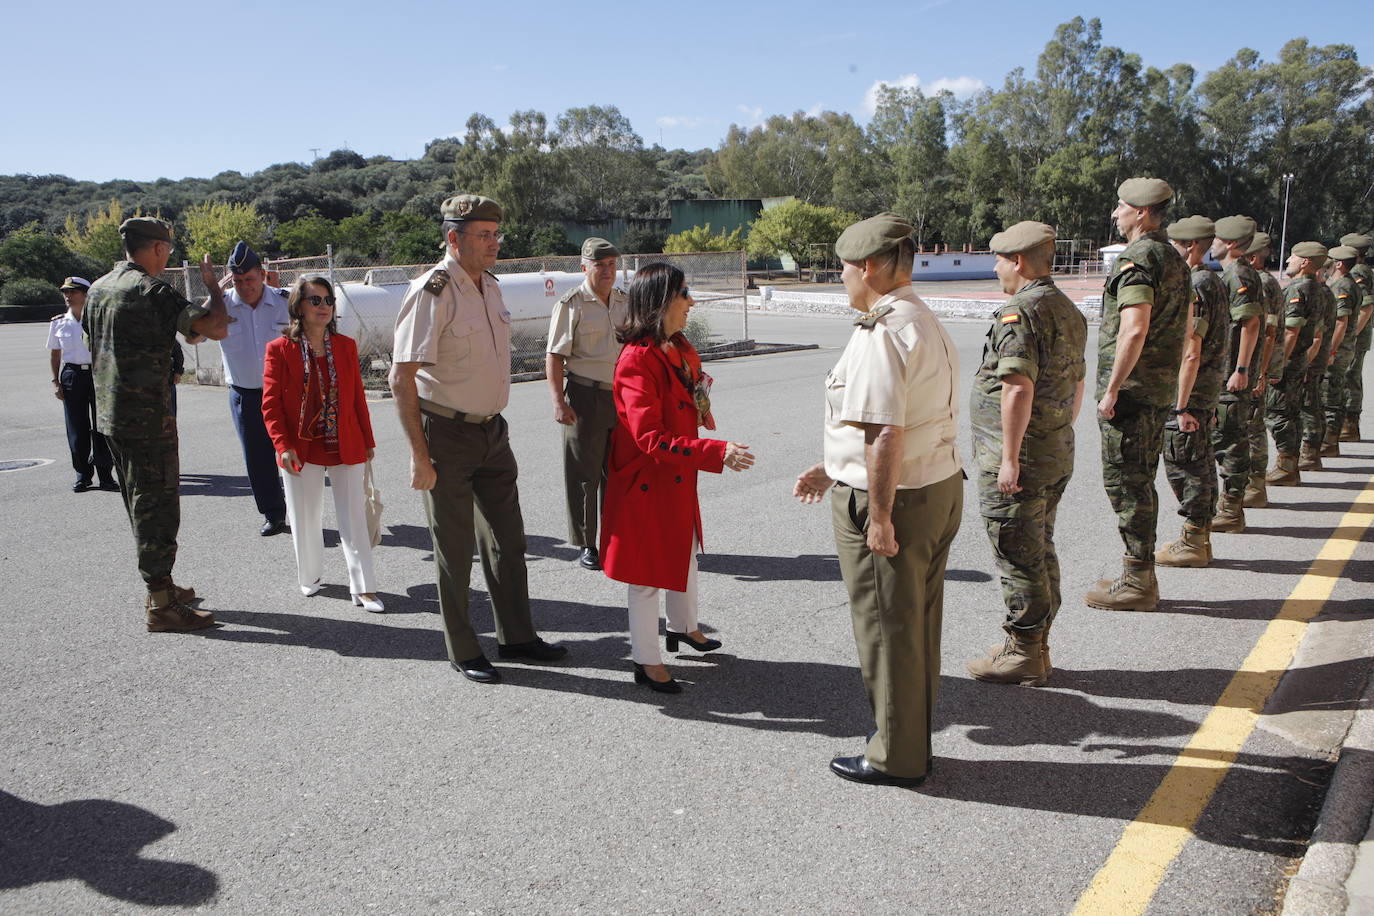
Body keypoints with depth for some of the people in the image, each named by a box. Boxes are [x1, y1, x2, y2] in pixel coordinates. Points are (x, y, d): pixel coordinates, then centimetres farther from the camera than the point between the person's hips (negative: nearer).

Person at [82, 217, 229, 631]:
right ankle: (161, 605, -1)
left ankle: (160, 585, 29)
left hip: (110, 414, 9)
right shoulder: (152, 291, -16)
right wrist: (212, 284, -6)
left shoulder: (98, 289, 12)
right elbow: (216, 327, -23)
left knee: (140, 505, 18)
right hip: (148, 418, -9)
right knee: (157, 507, -4)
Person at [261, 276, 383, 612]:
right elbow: (270, 404, -5)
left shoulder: (346, 346, 4)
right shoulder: (279, 349, -4)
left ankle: (363, 589, 7)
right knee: (305, 520, 11)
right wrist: (283, 446, -15)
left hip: (345, 448, 2)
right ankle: (309, 577, 33)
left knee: (354, 520, 2)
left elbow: (358, 397, 8)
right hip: (302, 451, -2)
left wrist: (368, 442, 10)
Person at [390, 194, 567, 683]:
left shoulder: (490, 286, 8)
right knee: (454, 546, 5)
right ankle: (462, 651, 20)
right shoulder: (431, 292, -17)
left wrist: (494, 422, 18)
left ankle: (516, 636, 30)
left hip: (491, 429, 8)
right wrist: (419, 455, -22)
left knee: (507, 537, 15)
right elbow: (402, 378, -20)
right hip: (447, 435, -8)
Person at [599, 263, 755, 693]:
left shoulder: (682, 349, 5)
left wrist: (701, 403, -3)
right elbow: (650, 438, -31)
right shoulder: (637, 360, -25)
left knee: (684, 553, 25)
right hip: (645, 482, -9)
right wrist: (717, 452, -38)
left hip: (678, 479, 9)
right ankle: (647, 662, 20)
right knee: (648, 571, 5)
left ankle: (684, 627, 48)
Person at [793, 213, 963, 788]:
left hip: (892, 502, -10)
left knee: (887, 632, 5)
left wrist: (880, 516, -22)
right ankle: (913, 742, 34)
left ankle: (895, 758, 20)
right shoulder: (926, 324, 14)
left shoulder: (882, 334, -20)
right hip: (942, 487, 10)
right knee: (918, 627, 19)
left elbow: (884, 434, -27)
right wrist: (832, 471, 24)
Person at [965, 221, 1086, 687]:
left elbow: (1018, 388, -26)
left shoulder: (1019, 312, -18)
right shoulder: (1070, 312, 14)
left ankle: (1023, 654, 9)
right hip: (1058, 456, 10)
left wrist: (1010, 457, -23)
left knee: (1018, 558, -1)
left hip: (1016, 460, -10)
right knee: (1041, 552, 16)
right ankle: (1035, 646, 27)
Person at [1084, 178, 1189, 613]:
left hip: (1131, 389, -10)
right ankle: (1141, 574, 24)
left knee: (1125, 483, -3)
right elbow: (1185, 328, 20)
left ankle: (1136, 583, 3)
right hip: (1161, 387, 10)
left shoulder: (1136, 259, -15)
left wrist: (1111, 389, -20)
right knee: (1141, 482, 16)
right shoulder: (1174, 259, 16)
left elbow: (1134, 331, -24)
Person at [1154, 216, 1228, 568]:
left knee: (1183, 465, -3)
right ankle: (1199, 539, 23)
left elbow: (1190, 354, -22)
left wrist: (1182, 407, -21)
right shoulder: (1213, 282, 15)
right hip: (1209, 387, 10)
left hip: (1189, 387, -10)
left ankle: (1192, 544, 3)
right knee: (1199, 465, 14)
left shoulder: (1193, 288, -18)